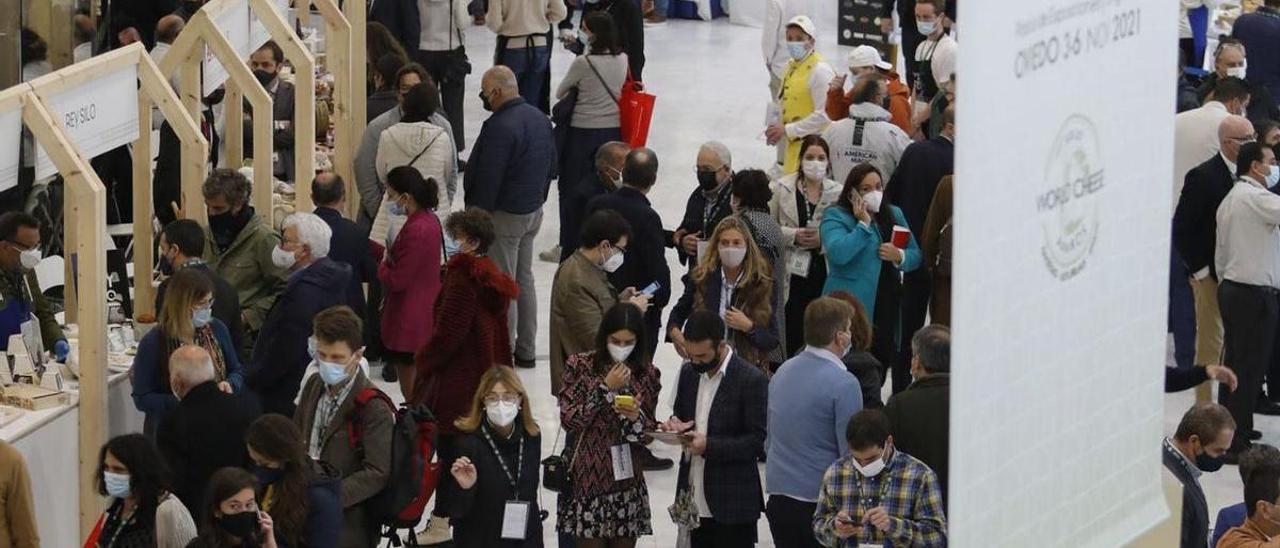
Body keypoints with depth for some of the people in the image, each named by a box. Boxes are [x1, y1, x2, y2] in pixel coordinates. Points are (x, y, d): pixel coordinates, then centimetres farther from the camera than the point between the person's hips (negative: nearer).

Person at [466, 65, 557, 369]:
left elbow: (488, 179, -24)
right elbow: (551, 165, 14)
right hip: (533, 212, 9)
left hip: (504, 216, -9)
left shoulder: (499, 127, -25)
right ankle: (526, 349, 25)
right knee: (525, 279, 18)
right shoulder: (540, 118, 5)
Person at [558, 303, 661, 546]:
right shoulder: (581, 365, -3)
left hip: (627, 478, 3)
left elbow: (650, 430, 9)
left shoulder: (646, 372, 4)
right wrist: (606, 388, -14)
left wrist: (636, 418, -14)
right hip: (588, 477, -3)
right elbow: (569, 419, -10)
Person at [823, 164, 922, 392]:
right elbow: (838, 253, -19)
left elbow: (915, 256, 18)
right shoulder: (835, 217, -1)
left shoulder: (894, 215, 18)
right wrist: (864, 224, -14)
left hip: (888, 310, 5)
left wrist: (900, 256, -5)